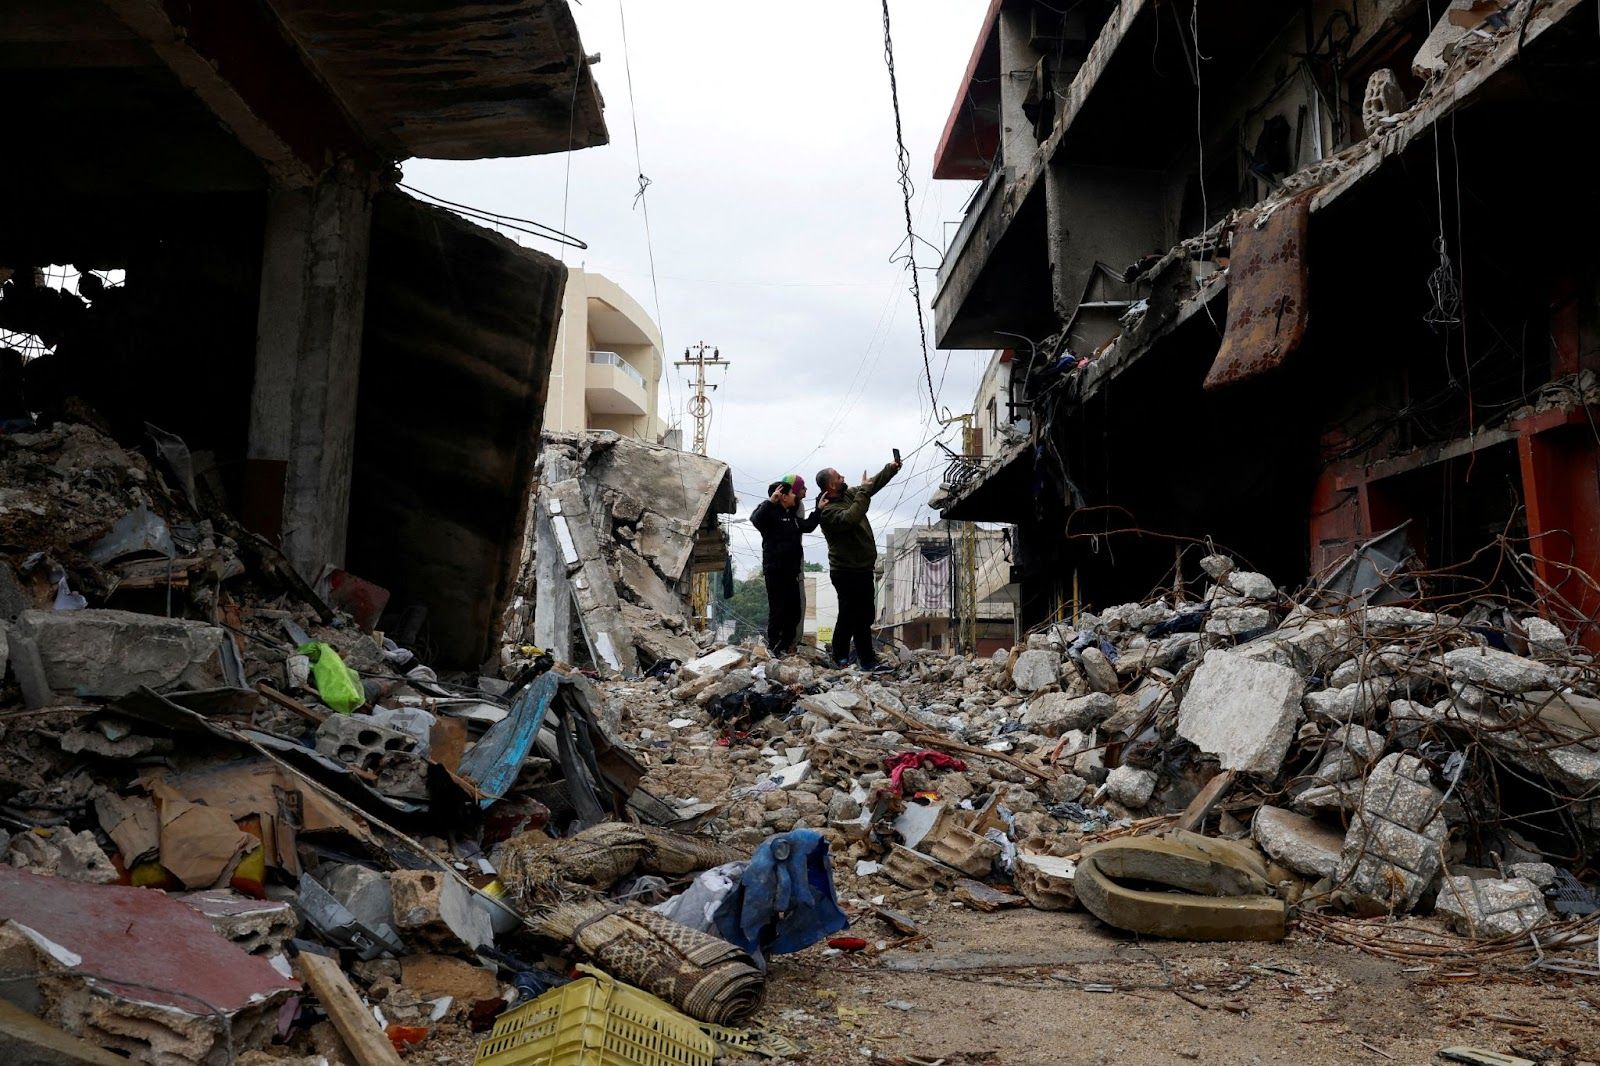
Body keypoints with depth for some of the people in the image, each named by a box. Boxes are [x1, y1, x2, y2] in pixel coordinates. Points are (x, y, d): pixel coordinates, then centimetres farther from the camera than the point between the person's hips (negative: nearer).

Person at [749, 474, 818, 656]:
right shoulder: (771, 511, -11)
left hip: (792, 570, 9)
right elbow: (756, 520, -33)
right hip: (775, 570, -9)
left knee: (795, 609, 12)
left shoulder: (791, 513, 16)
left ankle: (785, 646, 23)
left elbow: (806, 526, 30)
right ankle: (773, 647, 7)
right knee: (778, 609, -5)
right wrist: (770, 502, -39)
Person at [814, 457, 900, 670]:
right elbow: (851, 518, -36)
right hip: (847, 572, -9)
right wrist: (863, 491, -29)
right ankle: (841, 659, 9)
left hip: (863, 569, 9)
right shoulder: (828, 510, -19)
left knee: (866, 616, 16)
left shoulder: (848, 494, 8)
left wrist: (891, 469, 8)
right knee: (849, 617, -3)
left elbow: (874, 484, 18)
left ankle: (867, 659, 27)